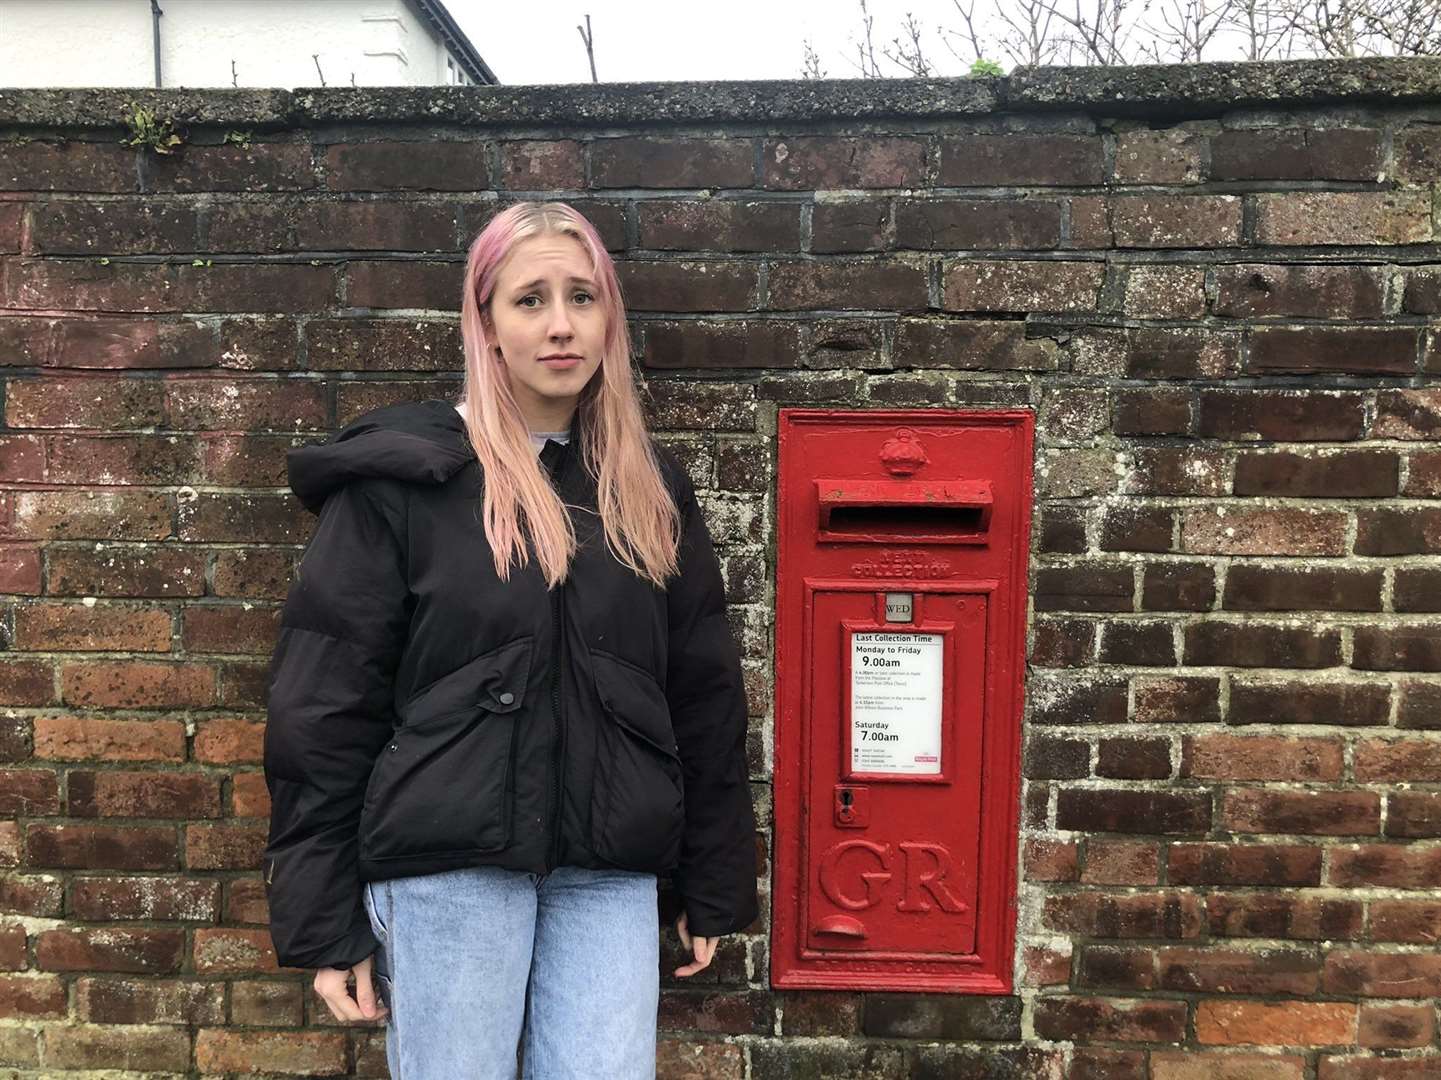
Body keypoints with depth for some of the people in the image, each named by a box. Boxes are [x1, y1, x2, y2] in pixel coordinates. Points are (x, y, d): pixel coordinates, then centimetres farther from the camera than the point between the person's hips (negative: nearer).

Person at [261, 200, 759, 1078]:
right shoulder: (402, 477, -4)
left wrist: (714, 889, 10)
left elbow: (705, 696, 10)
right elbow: (325, 703, -4)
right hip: (447, 862, -3)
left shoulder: (650, 490, 7)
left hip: (611, 872, 3)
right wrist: (324, 921, -5)